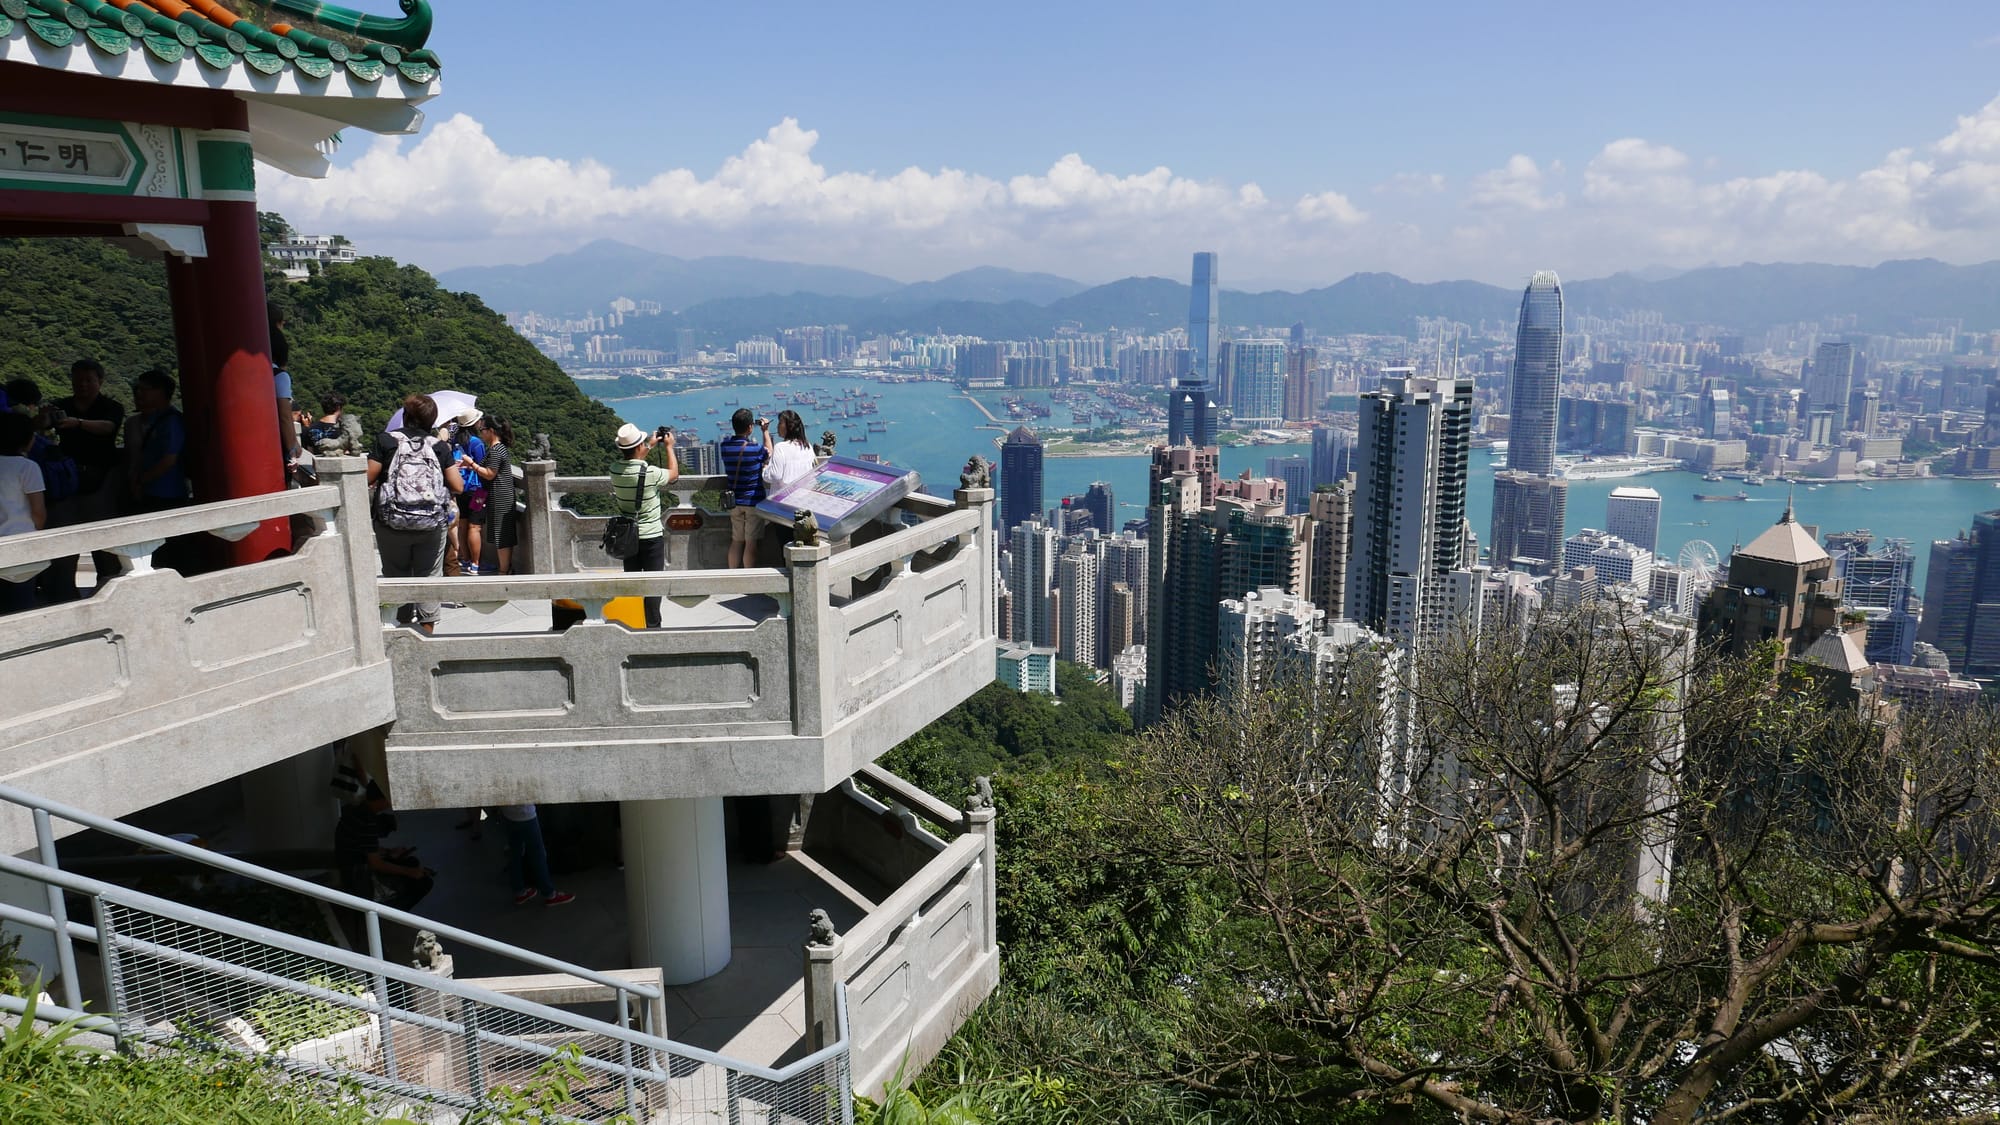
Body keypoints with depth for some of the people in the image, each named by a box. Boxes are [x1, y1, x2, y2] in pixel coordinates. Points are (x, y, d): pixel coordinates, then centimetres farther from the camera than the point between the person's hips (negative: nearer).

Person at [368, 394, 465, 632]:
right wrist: (453, 468, 18)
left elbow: (368, 478, -6)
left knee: (396, 576, 13)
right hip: (432, 525, 1)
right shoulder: (439, 447, 1)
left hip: (392, 523, 0)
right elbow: (458, 486, -2)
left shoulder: (385, 441, -3)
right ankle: (427, 628, 12)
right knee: (428, 577, 9)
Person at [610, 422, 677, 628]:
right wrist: (669, 446, 9)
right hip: (651, 536, -5)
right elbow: (674, 474, -1)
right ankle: (653, 626, 7)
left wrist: (651, 445, 22)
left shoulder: (615, 470, -6)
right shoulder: (650, 473, -21)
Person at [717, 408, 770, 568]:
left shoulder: (724, 445, -4)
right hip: (754, 501, -5)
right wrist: (765, 431, 14)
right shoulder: (756, 448, -17)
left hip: (734, 501, 5)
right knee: (751, 543, 2)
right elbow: (769, 455, 5)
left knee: (736, 541, 13)